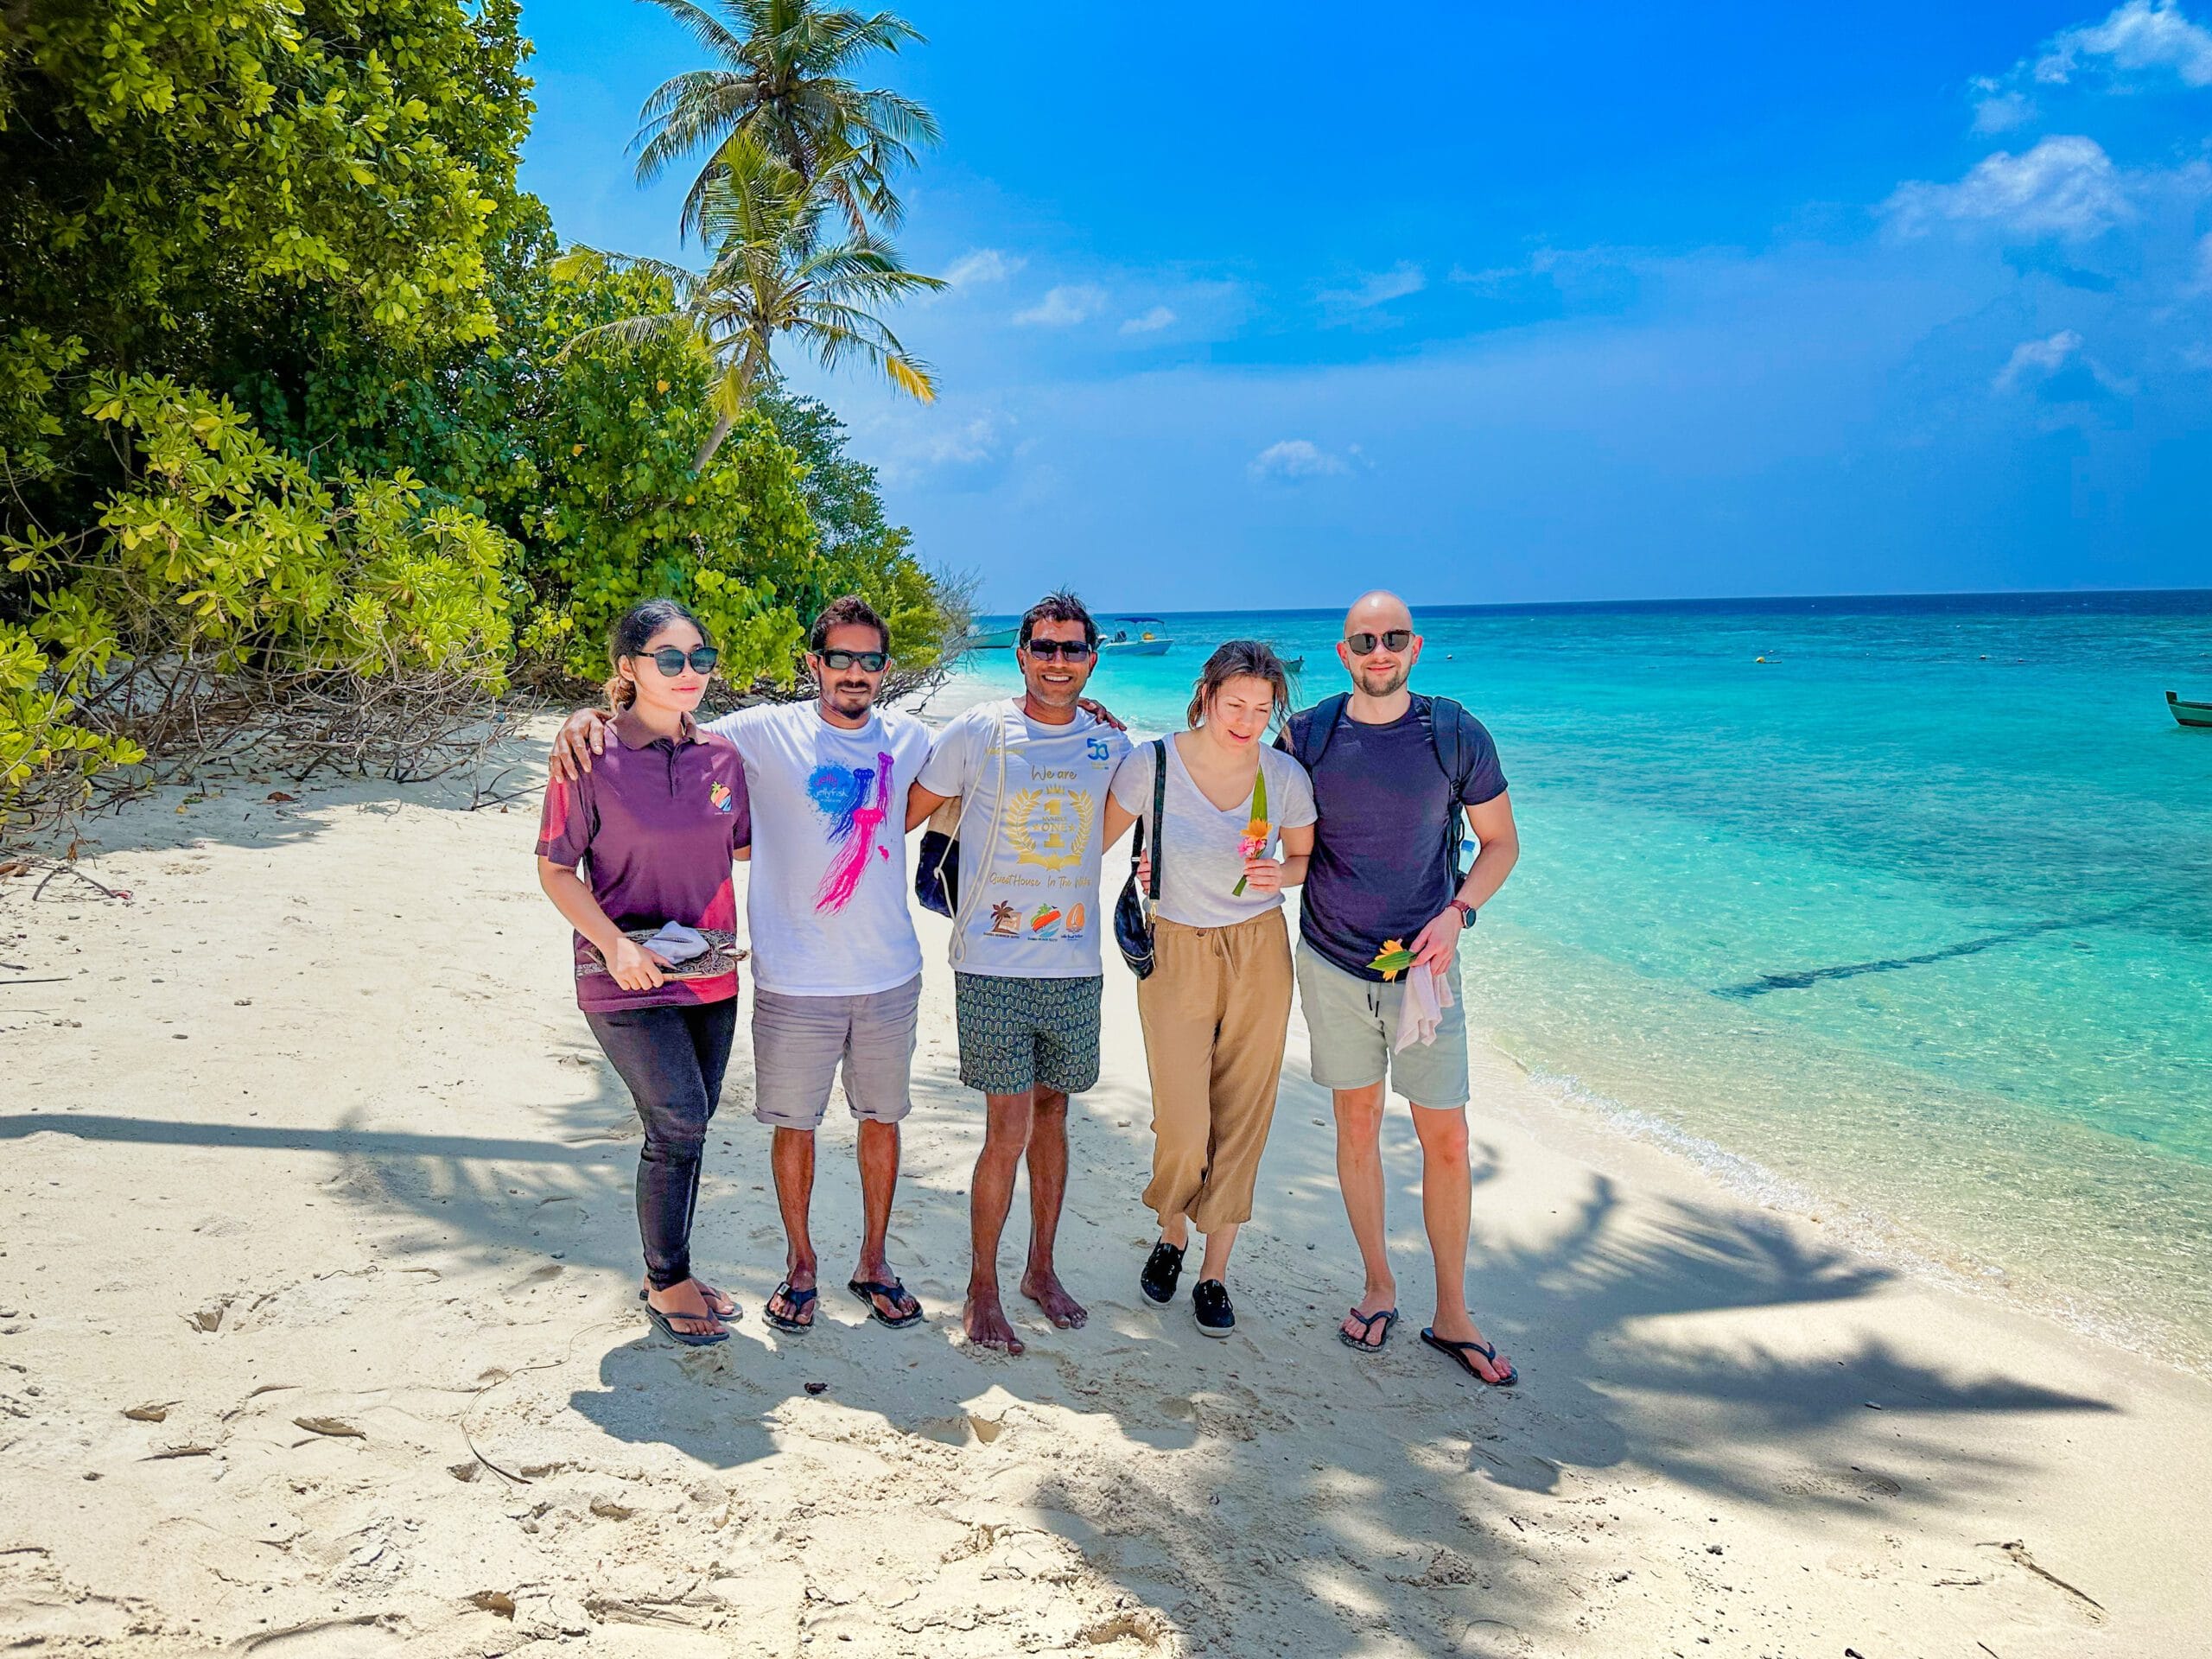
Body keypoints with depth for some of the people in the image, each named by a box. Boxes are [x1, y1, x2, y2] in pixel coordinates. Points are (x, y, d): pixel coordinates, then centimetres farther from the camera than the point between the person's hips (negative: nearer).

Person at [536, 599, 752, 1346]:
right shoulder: (591, 759, -10)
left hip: (710, 974, 5)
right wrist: (614, 943, -18)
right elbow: (555, 869, -8)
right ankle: (668, 1283, 10)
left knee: (686, 1129, 13)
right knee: (677, 1122, -11)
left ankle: (669, 1275, 30)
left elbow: (744, 843, 18)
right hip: (628, 978, -5)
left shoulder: (722, 756, 4)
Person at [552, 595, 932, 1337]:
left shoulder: (908, 739, 4)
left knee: (882, 1117, 13)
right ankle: (800, 1263, 29)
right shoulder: (767, 732, -6)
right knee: (793, 1125, 9)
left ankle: (873, 1262, 30)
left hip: (890, 975, 3)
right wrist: (592, 718, -17)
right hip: (795, 981, -2)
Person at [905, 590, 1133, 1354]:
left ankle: (1042, 1269, 30)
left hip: (1075, 966, 4)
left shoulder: (1110, 743, 6)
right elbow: (905, 813, 3)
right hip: (993, 967, -4)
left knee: (1051, 1118, 14)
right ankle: (981, 1289, 13)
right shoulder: (977, 732, -5)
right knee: (1009, 1132, -4)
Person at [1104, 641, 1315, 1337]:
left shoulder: (1285, 777, -6)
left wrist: (1281, 875, -13)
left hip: (1259, 953, 2)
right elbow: (1095, 840, 0)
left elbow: (1307, 856, 9)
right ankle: (1172, 1236, 27)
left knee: (1241, 1118, 6)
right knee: (1182, 1126, -6)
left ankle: (1214, 1274, 22)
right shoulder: (1152, 765, -12)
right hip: (1175, 954, -2)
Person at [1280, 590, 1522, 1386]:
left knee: (1446, 1141, 1)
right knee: (1357, 1126, 10)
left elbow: (1501, 842, 4)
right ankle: (1379, 1288, 28)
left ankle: (1452, 1316, 16)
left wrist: (1456, 913, -11)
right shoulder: (1306, 735, -3)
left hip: (1422, 965, -1)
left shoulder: (1458, 736, -6)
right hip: (1333, 965, 1)